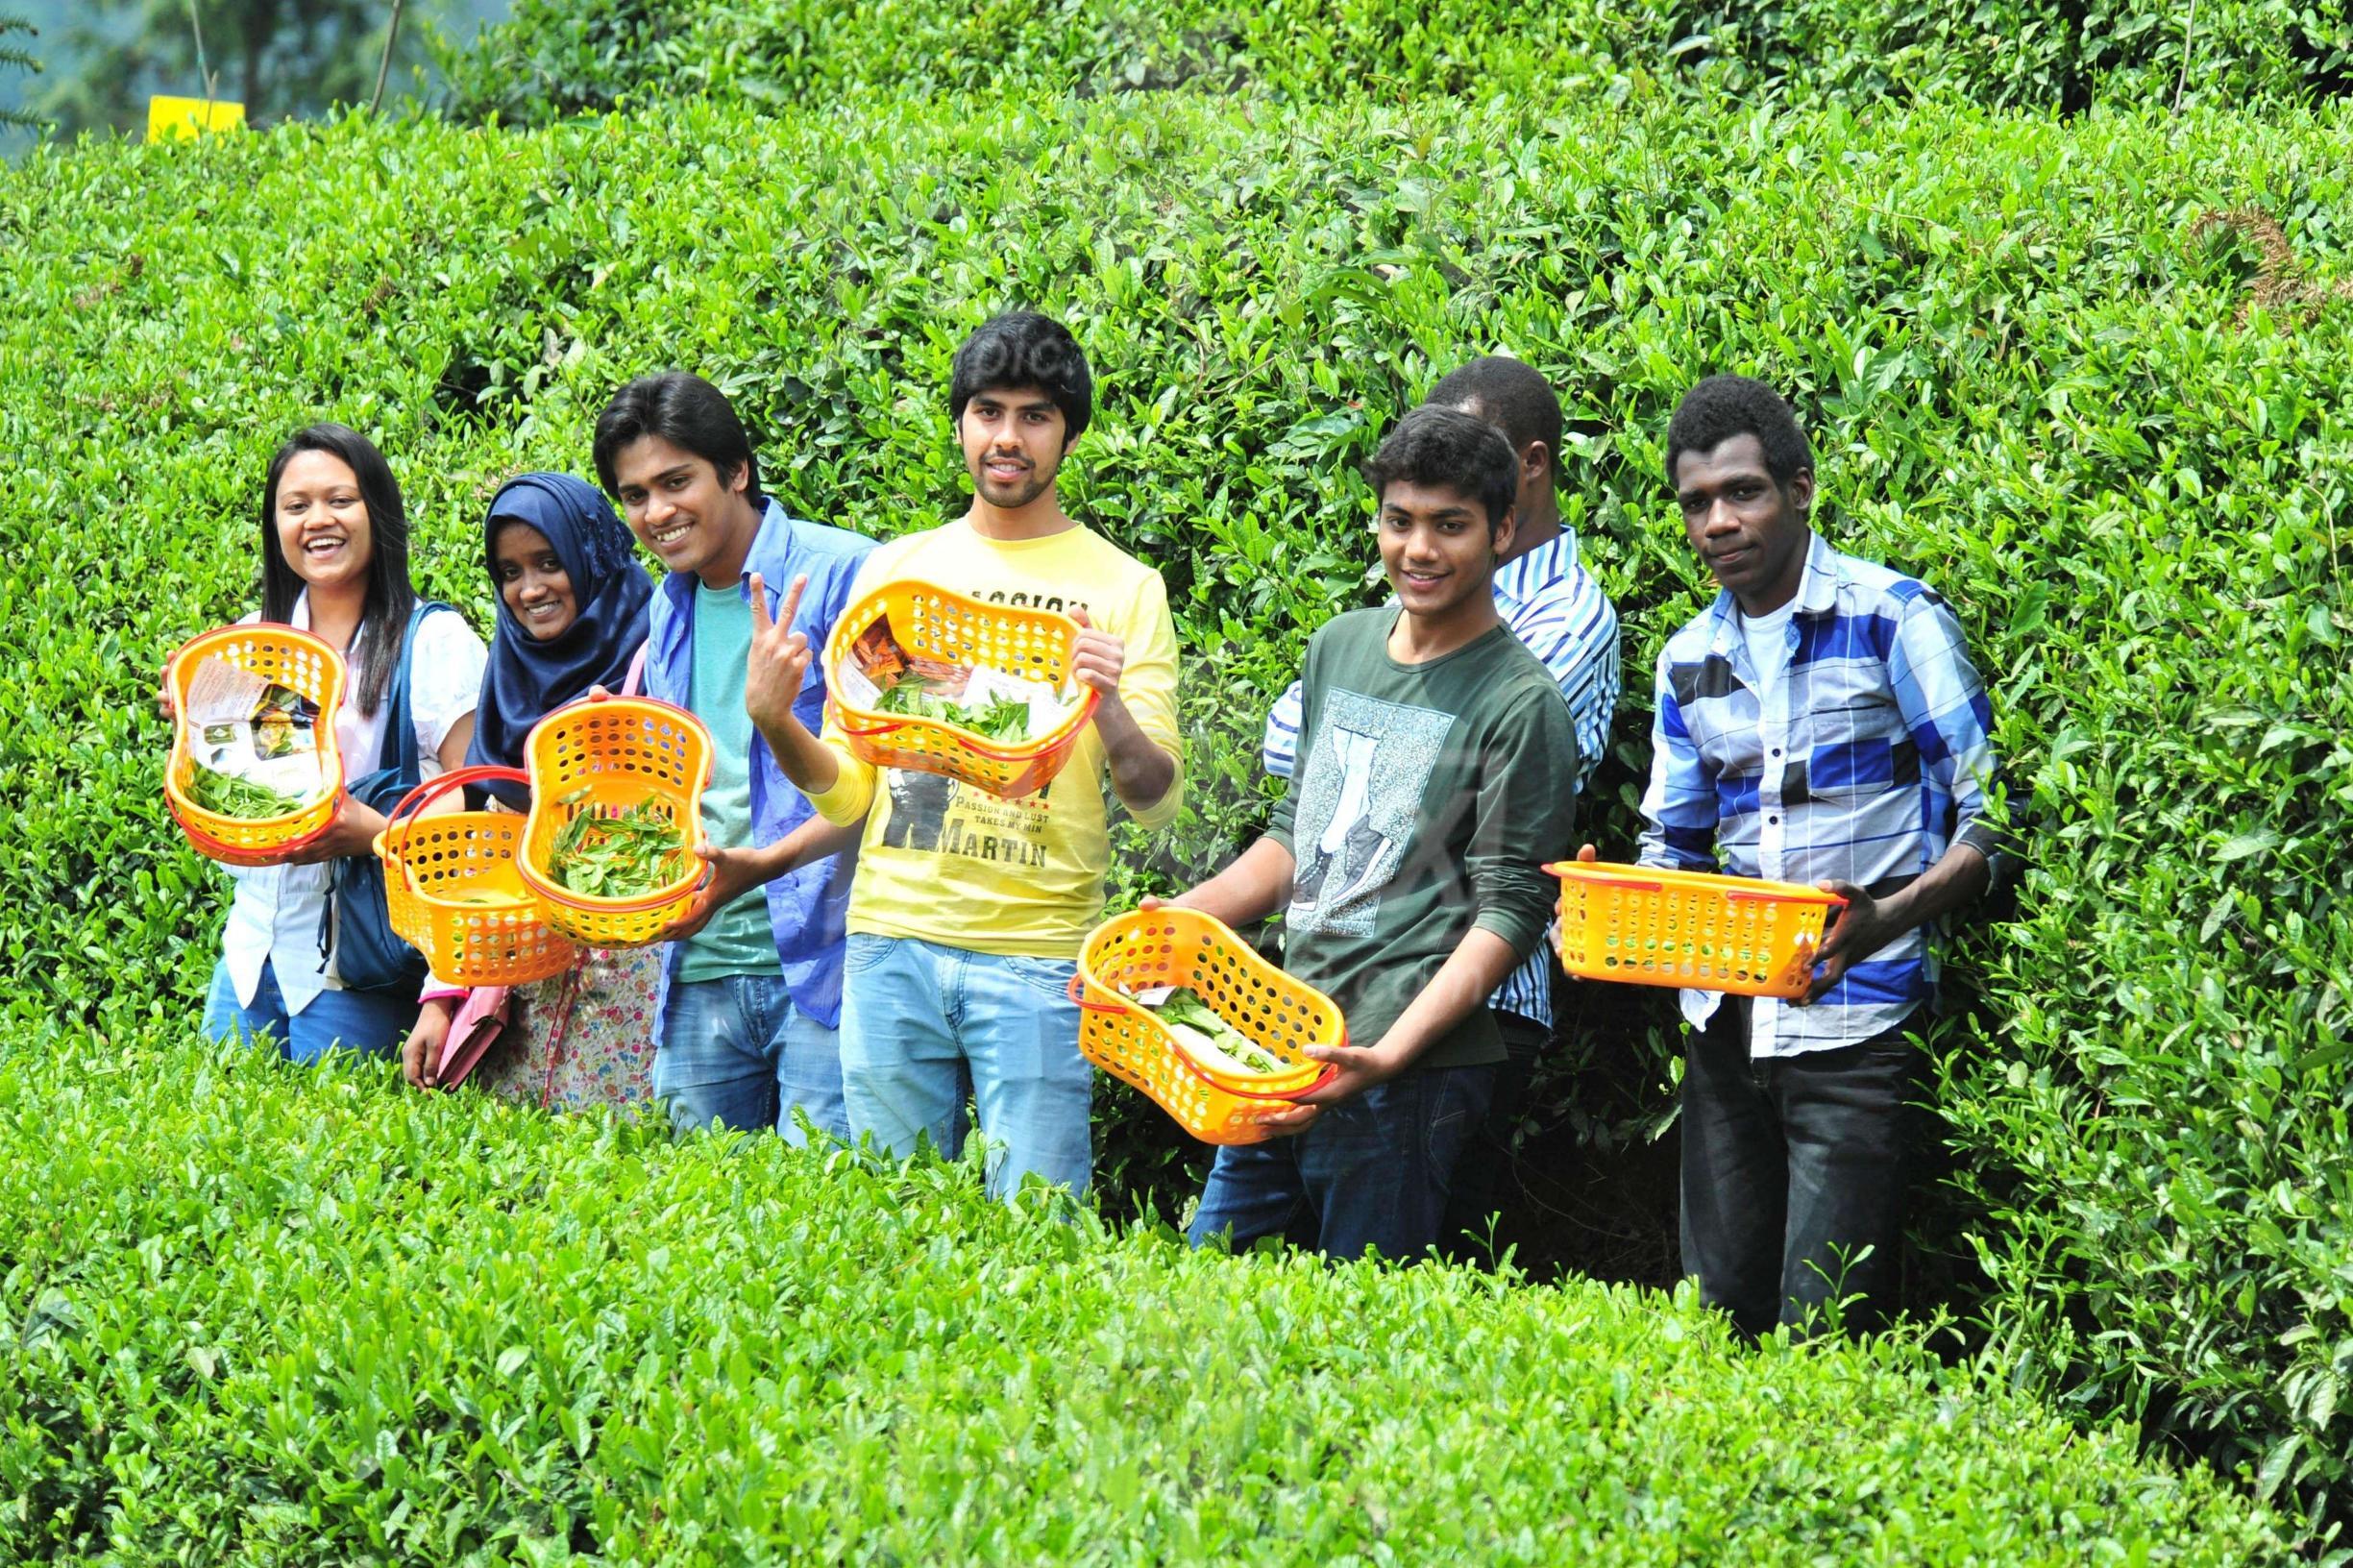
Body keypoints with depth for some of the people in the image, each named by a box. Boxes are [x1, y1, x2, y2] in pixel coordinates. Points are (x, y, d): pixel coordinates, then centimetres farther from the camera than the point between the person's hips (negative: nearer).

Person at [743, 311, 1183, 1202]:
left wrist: (1109, 705, -20)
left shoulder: (1121, 587, 4)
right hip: (891, 934, 3)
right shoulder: (897, 570, 12)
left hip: (1036, 955, -3)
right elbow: (848, 788, 14)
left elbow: (1158, 803, -2)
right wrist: (775, 724, -6)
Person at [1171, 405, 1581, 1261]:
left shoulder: (1521, 706, -8)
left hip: (1410, 1071, -7)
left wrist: (1390, 1054, -22)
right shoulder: (1340, 646, 14)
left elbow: (1510, 911, -12)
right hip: (1283, 1048, 7)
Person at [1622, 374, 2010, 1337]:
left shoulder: (1893, 620, -5)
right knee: (1717, 1315, 7)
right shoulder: (1687, 661, 13)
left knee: (1823, 1336, -8)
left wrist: (1884, 919, -25)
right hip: (1726, 1025, 6)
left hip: (1854, 1026, -6)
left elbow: (1989, 820, -8)